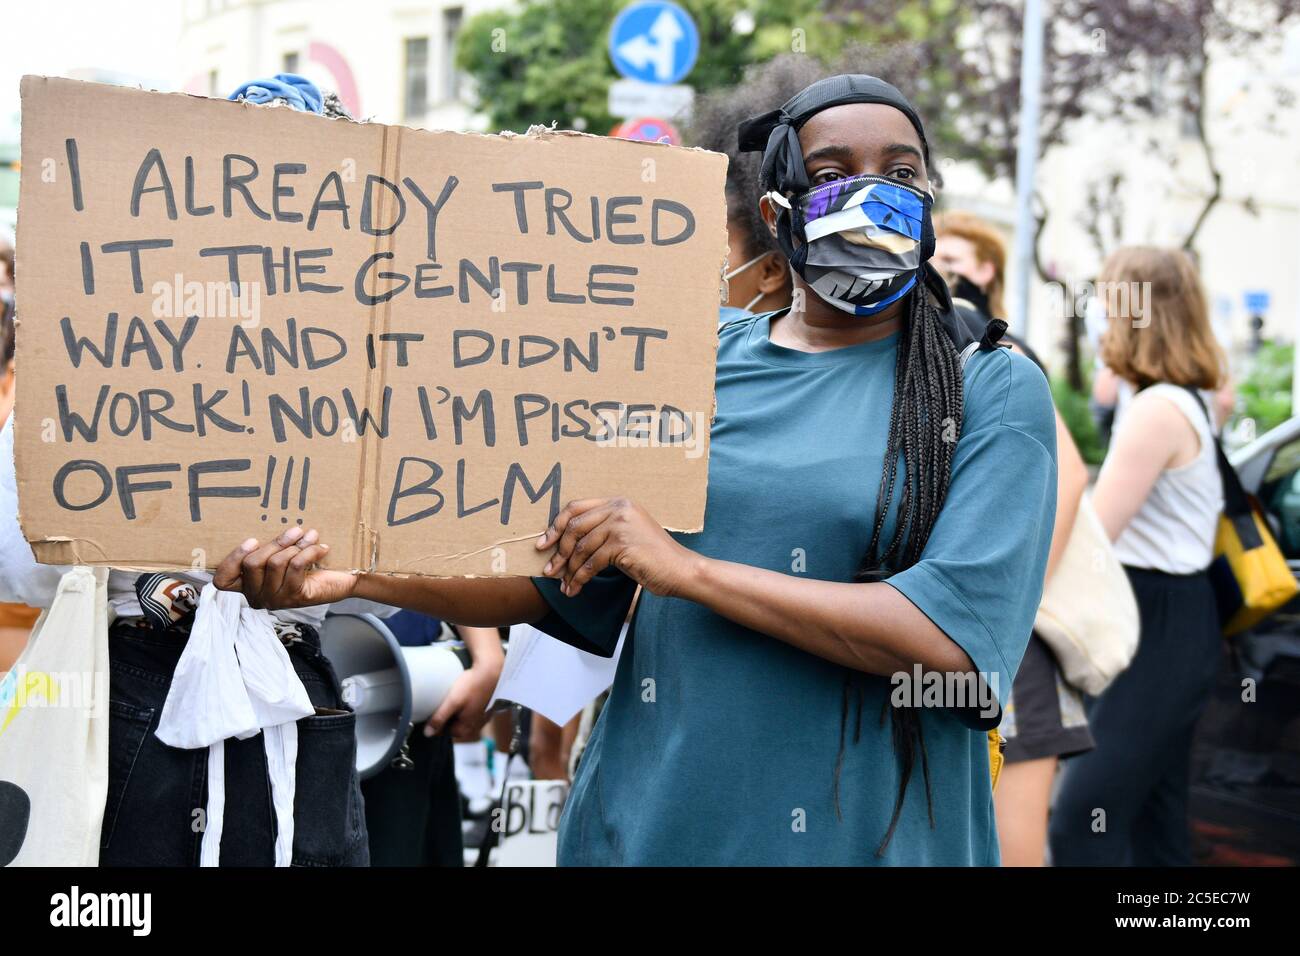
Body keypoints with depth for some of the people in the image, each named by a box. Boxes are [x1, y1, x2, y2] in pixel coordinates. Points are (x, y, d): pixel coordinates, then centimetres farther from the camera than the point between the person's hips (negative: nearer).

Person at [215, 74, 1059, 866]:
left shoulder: (995, 393, -4)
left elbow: (953, 637, -17)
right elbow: (558, 575, 8)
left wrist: (688, 568, -17)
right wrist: (357, 574, -7)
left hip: (862, 836, -3)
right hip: (646, 820, 3)